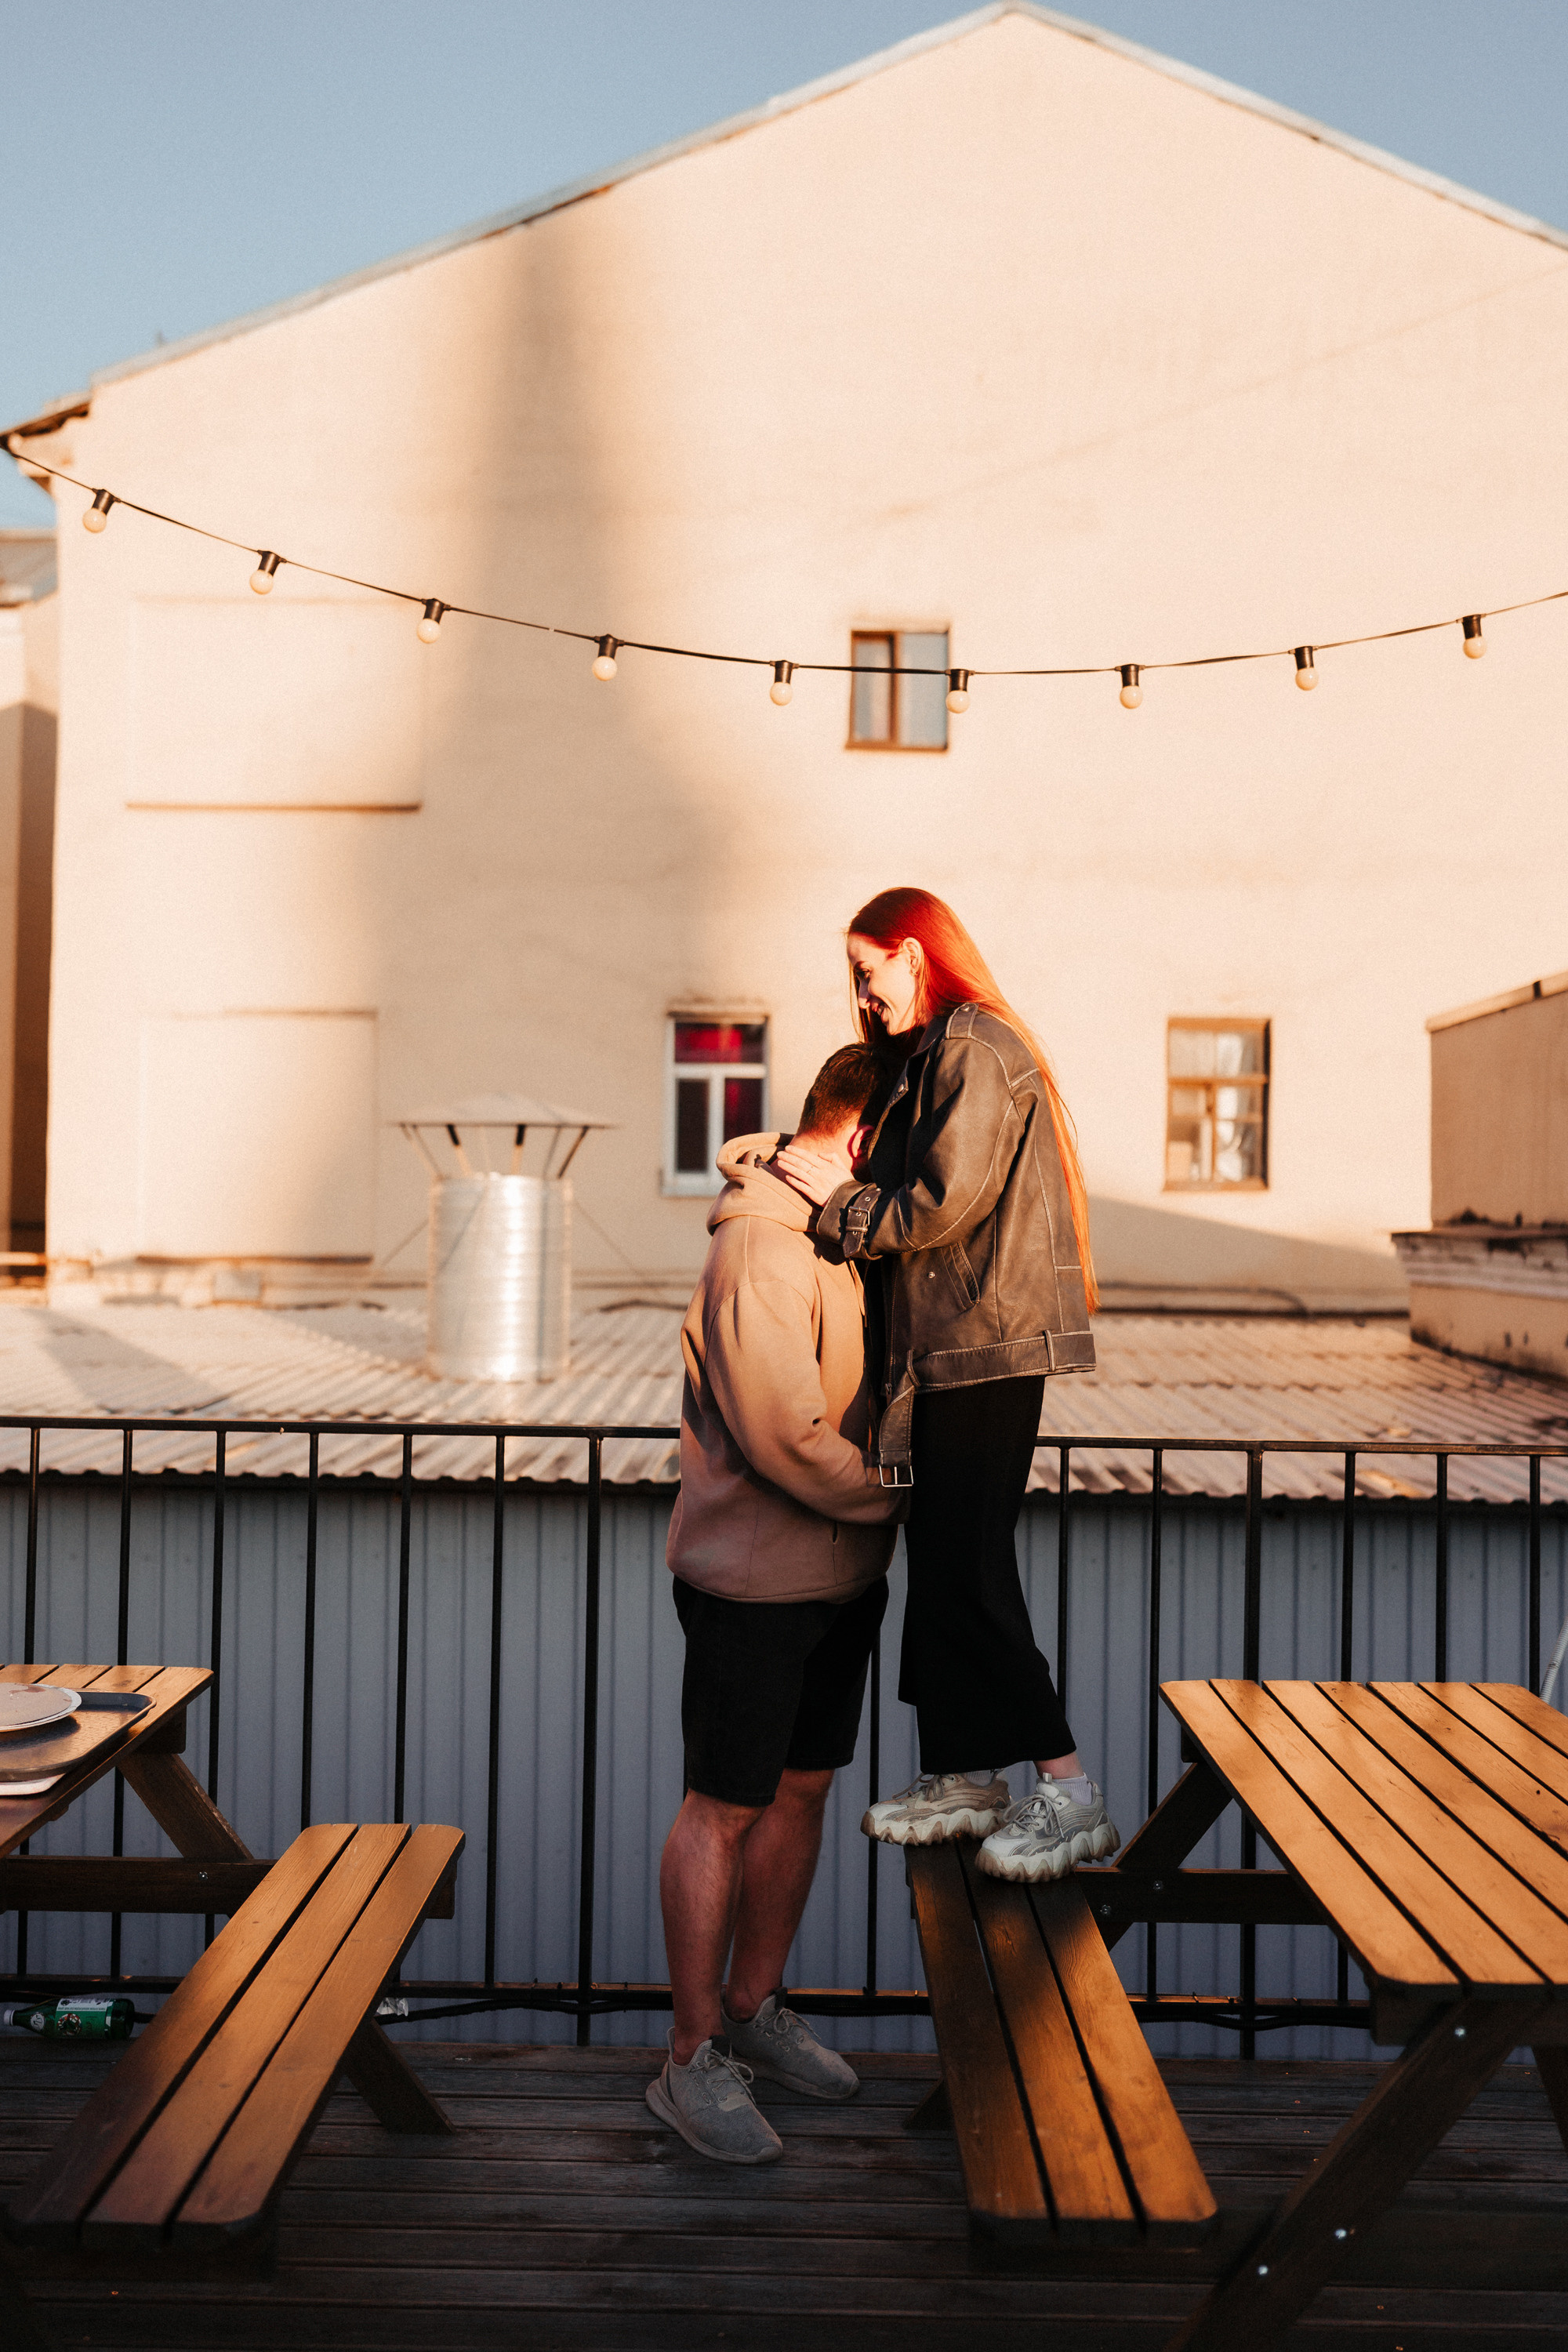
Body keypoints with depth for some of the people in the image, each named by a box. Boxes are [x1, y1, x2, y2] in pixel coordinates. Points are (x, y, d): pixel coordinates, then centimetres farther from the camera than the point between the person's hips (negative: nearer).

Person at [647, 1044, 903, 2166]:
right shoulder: (760, 1252, -22)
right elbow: (786, 1439, -25)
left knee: (803, 1788, 17)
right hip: (753, 1578, -9)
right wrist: (907, 1493, -13)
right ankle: (694, 2062, 14)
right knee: (726, 1810, 2)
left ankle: (755, 2008, 33)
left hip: (842, 1572, 9)